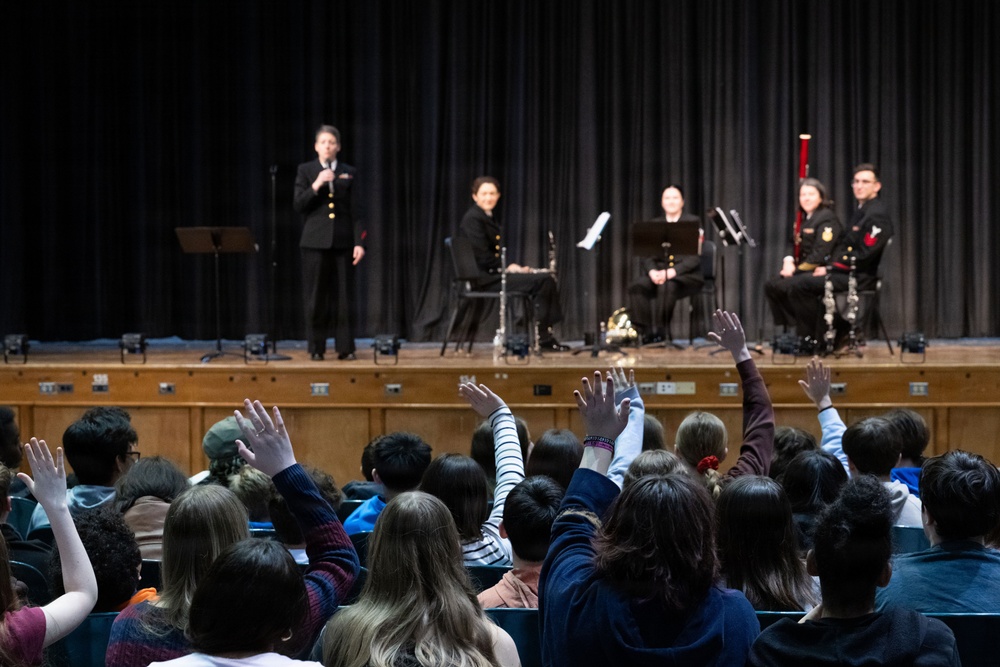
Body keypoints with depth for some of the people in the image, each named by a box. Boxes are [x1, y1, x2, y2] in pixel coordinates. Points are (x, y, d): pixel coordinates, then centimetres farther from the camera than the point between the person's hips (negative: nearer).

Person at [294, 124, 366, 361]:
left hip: (342, 241, 1)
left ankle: (345, 348, 5)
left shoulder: (349, 173, 8)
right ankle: (316, 348, 7)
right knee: (316, 297, 1)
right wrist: (315, 186, -17)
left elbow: (356, 211, 5)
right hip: (315, 241, -1)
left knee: (344, 296, 0)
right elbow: (298, 206, -2)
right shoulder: (305, 171, 5)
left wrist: (359, 243, -4)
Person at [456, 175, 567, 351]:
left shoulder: (490, 218, 18)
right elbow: (482, 258, -19)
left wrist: (512, 266, 2)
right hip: (482, 277, -9)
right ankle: (543, 337, -12)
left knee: (548, 279, -3)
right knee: (543, 281, -18)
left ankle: (545, 334, -7)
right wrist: (508, 267, -11)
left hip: (494, 272, 9)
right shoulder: (472, 219, -12)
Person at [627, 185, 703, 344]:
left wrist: (672, 271, -22)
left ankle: (662, 331, -27)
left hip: (687, 275, -3)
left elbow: (694, 258, -7)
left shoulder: (693, 222, 4)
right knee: (636, 288, -27)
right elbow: (646, 256, 7)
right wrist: (652, 271, -17)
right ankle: (644, 332, -25)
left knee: (667, 287, -37)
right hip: (659, 272, 4)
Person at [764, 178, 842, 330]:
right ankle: (786, 326, -9)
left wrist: (796, 269, -17)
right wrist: (788, 261, -3)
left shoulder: (827, 218, -12)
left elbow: (820, 255, -19)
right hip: (804, 269, 9)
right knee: (770, 286, -9)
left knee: (783, 287, -26)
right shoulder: (804, 219, 17)